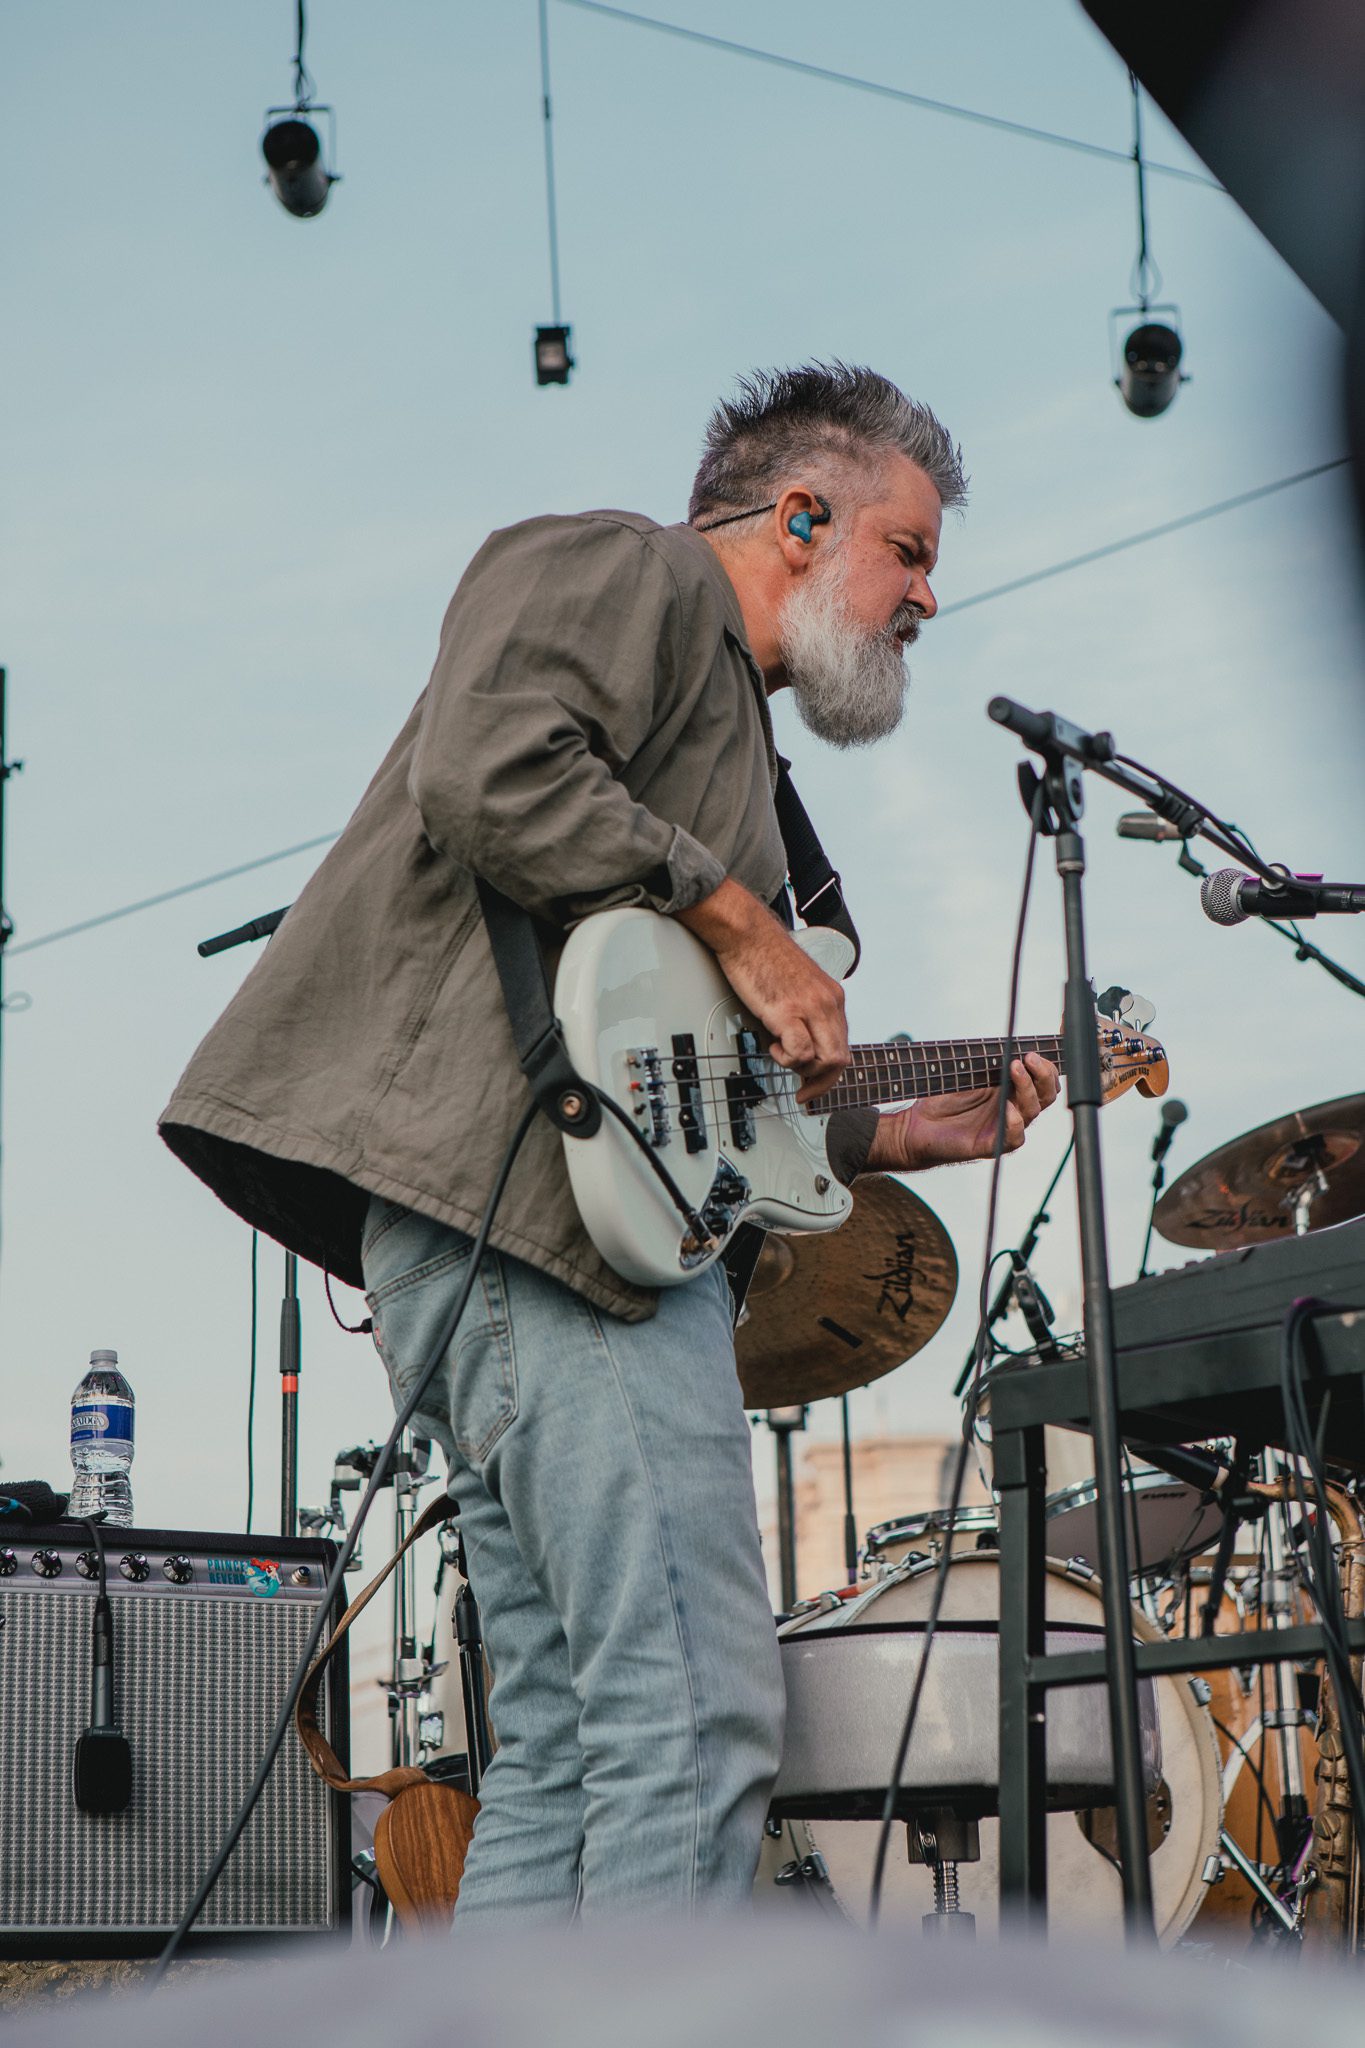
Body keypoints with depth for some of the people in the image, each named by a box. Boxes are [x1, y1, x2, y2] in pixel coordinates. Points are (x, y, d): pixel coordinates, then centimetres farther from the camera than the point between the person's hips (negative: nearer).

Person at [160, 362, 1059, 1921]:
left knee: (566, 1741, 7)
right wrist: (742, 925, -12)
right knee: (695, 1719, -16)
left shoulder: (724, 719, 32)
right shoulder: (638, 572, 3)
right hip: (523, 1191, -11)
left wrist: (900, 1134, 22)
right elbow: (491, 775, -19)